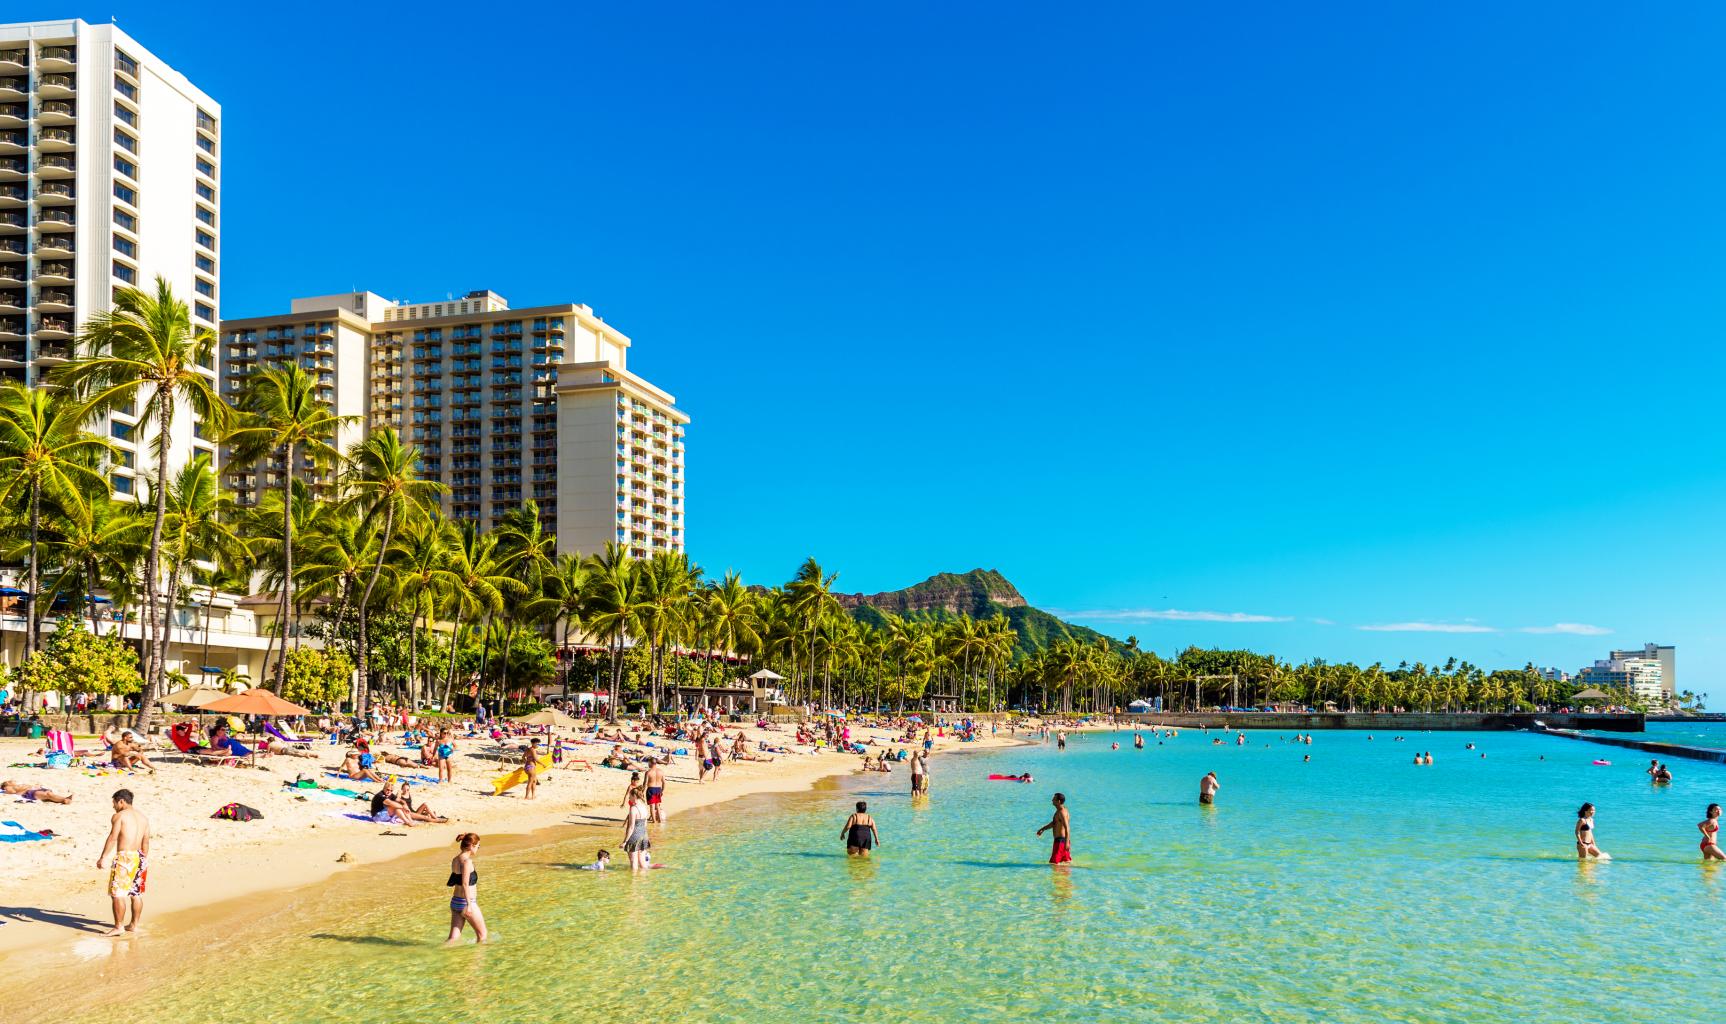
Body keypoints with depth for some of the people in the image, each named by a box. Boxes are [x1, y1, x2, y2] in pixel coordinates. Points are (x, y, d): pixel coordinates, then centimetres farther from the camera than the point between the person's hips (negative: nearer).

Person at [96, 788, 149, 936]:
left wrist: (102, 857, -10)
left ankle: (119, 927, -2)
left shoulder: (119, 816, -5)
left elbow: (112, 838, -13)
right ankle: (134, 925, 19)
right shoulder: (143, 818, 16)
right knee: (136, 893, 13)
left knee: (117, 893, -2)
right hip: (139, 857, 7)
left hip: (124, 857, -7)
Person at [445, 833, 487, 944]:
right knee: (482, 934, 11)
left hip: (455, 902, 8)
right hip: (466, 903, -8)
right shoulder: (467, 861, -18)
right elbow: (465, 884, -24)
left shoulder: (455, 860, 8)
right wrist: (469, 904, -25)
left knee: (453, 938, 7)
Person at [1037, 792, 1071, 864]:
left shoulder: (1062, 812, -18)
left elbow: (1067, 828, -25)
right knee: (1067, 861, 12)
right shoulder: (1059, 811, 14)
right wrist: (1043, 829, 23)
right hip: (1061, 839, 10)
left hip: (1061, 840, -10)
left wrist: (1067, 842, -30)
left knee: (1054, 862, -6)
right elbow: (1053, 823, 27)